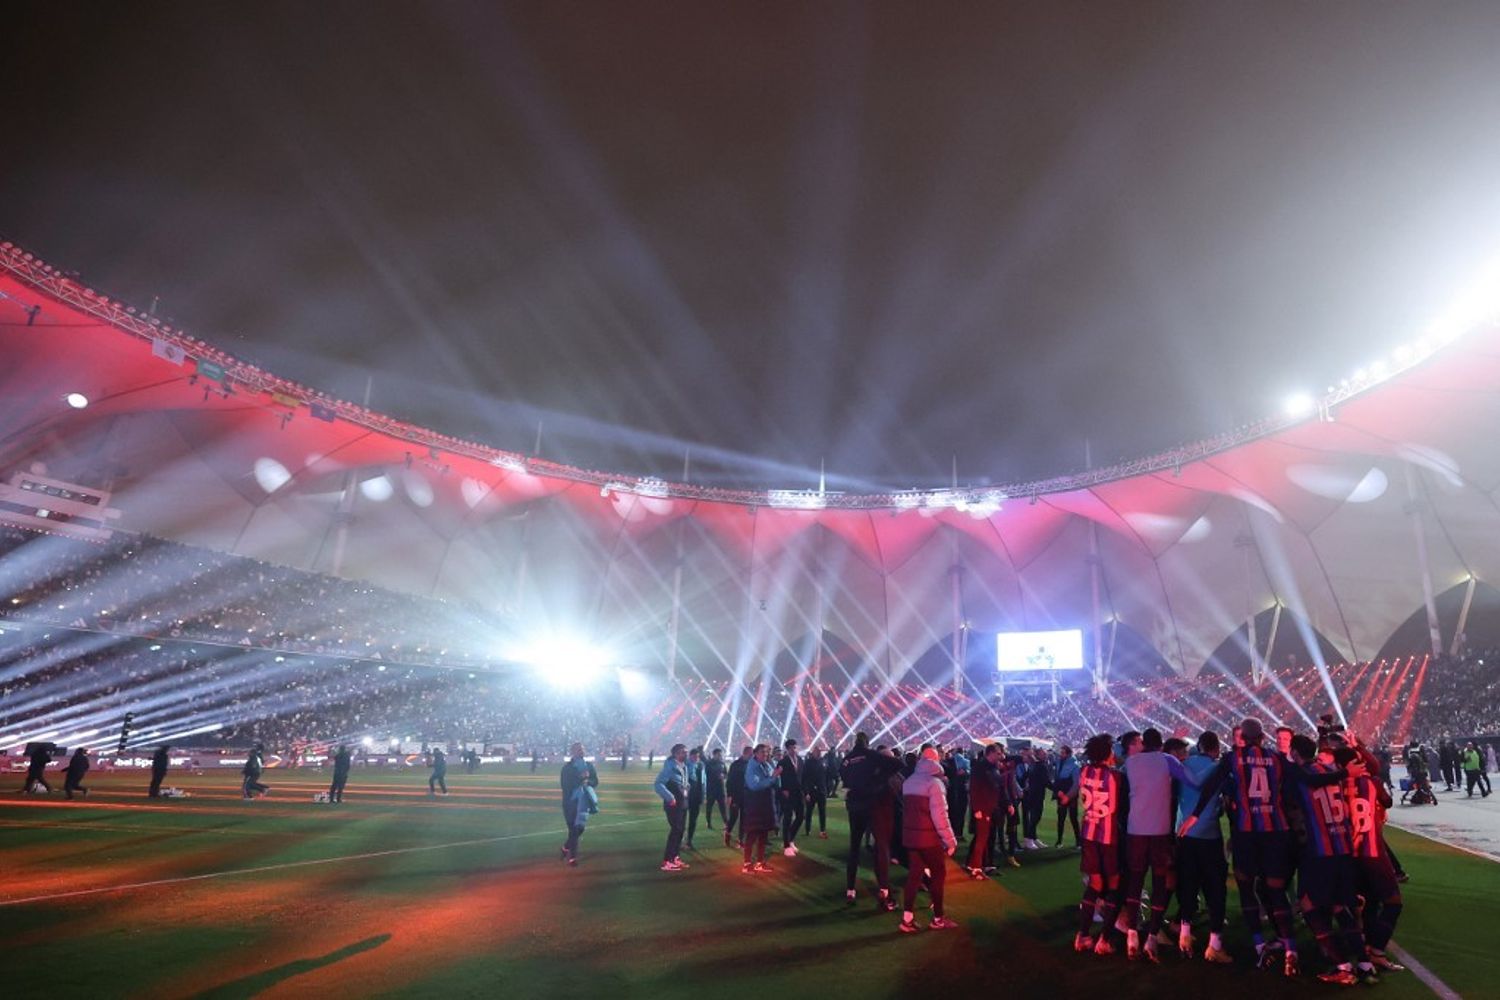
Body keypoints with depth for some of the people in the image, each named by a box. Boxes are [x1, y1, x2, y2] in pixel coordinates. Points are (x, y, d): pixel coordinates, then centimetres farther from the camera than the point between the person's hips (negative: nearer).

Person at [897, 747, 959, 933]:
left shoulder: (907, 782, 8)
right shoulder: (934, 782, -14)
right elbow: (940, 815, -19)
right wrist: (950, 840, -16)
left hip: (910, 836, 6)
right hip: (929, 837, -6)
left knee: (913, 875, 9)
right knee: (938, 874, 8)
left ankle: (907, 919, 7)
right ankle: (938, 918, 14)